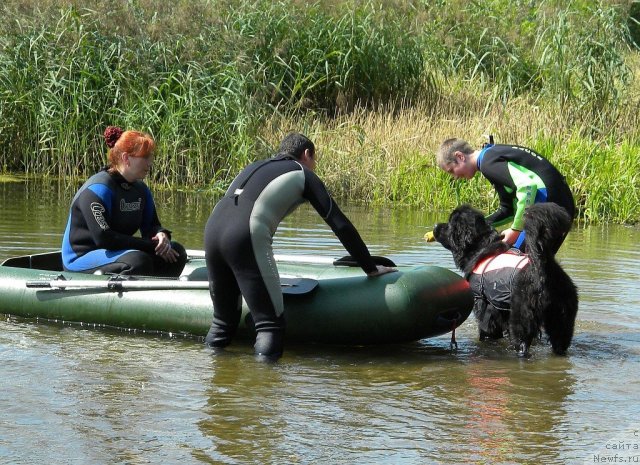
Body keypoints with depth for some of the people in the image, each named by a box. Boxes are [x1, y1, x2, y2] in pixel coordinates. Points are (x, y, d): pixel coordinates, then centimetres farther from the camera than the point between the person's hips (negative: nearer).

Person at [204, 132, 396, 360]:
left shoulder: (255, 167, 33)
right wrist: (371, 268, 18)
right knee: (271, 325, -3)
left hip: (212, 229, 7)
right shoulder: (303, 174, 16)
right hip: (245, 238, -7)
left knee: (224, 321, 19)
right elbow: (341, 225, 12)